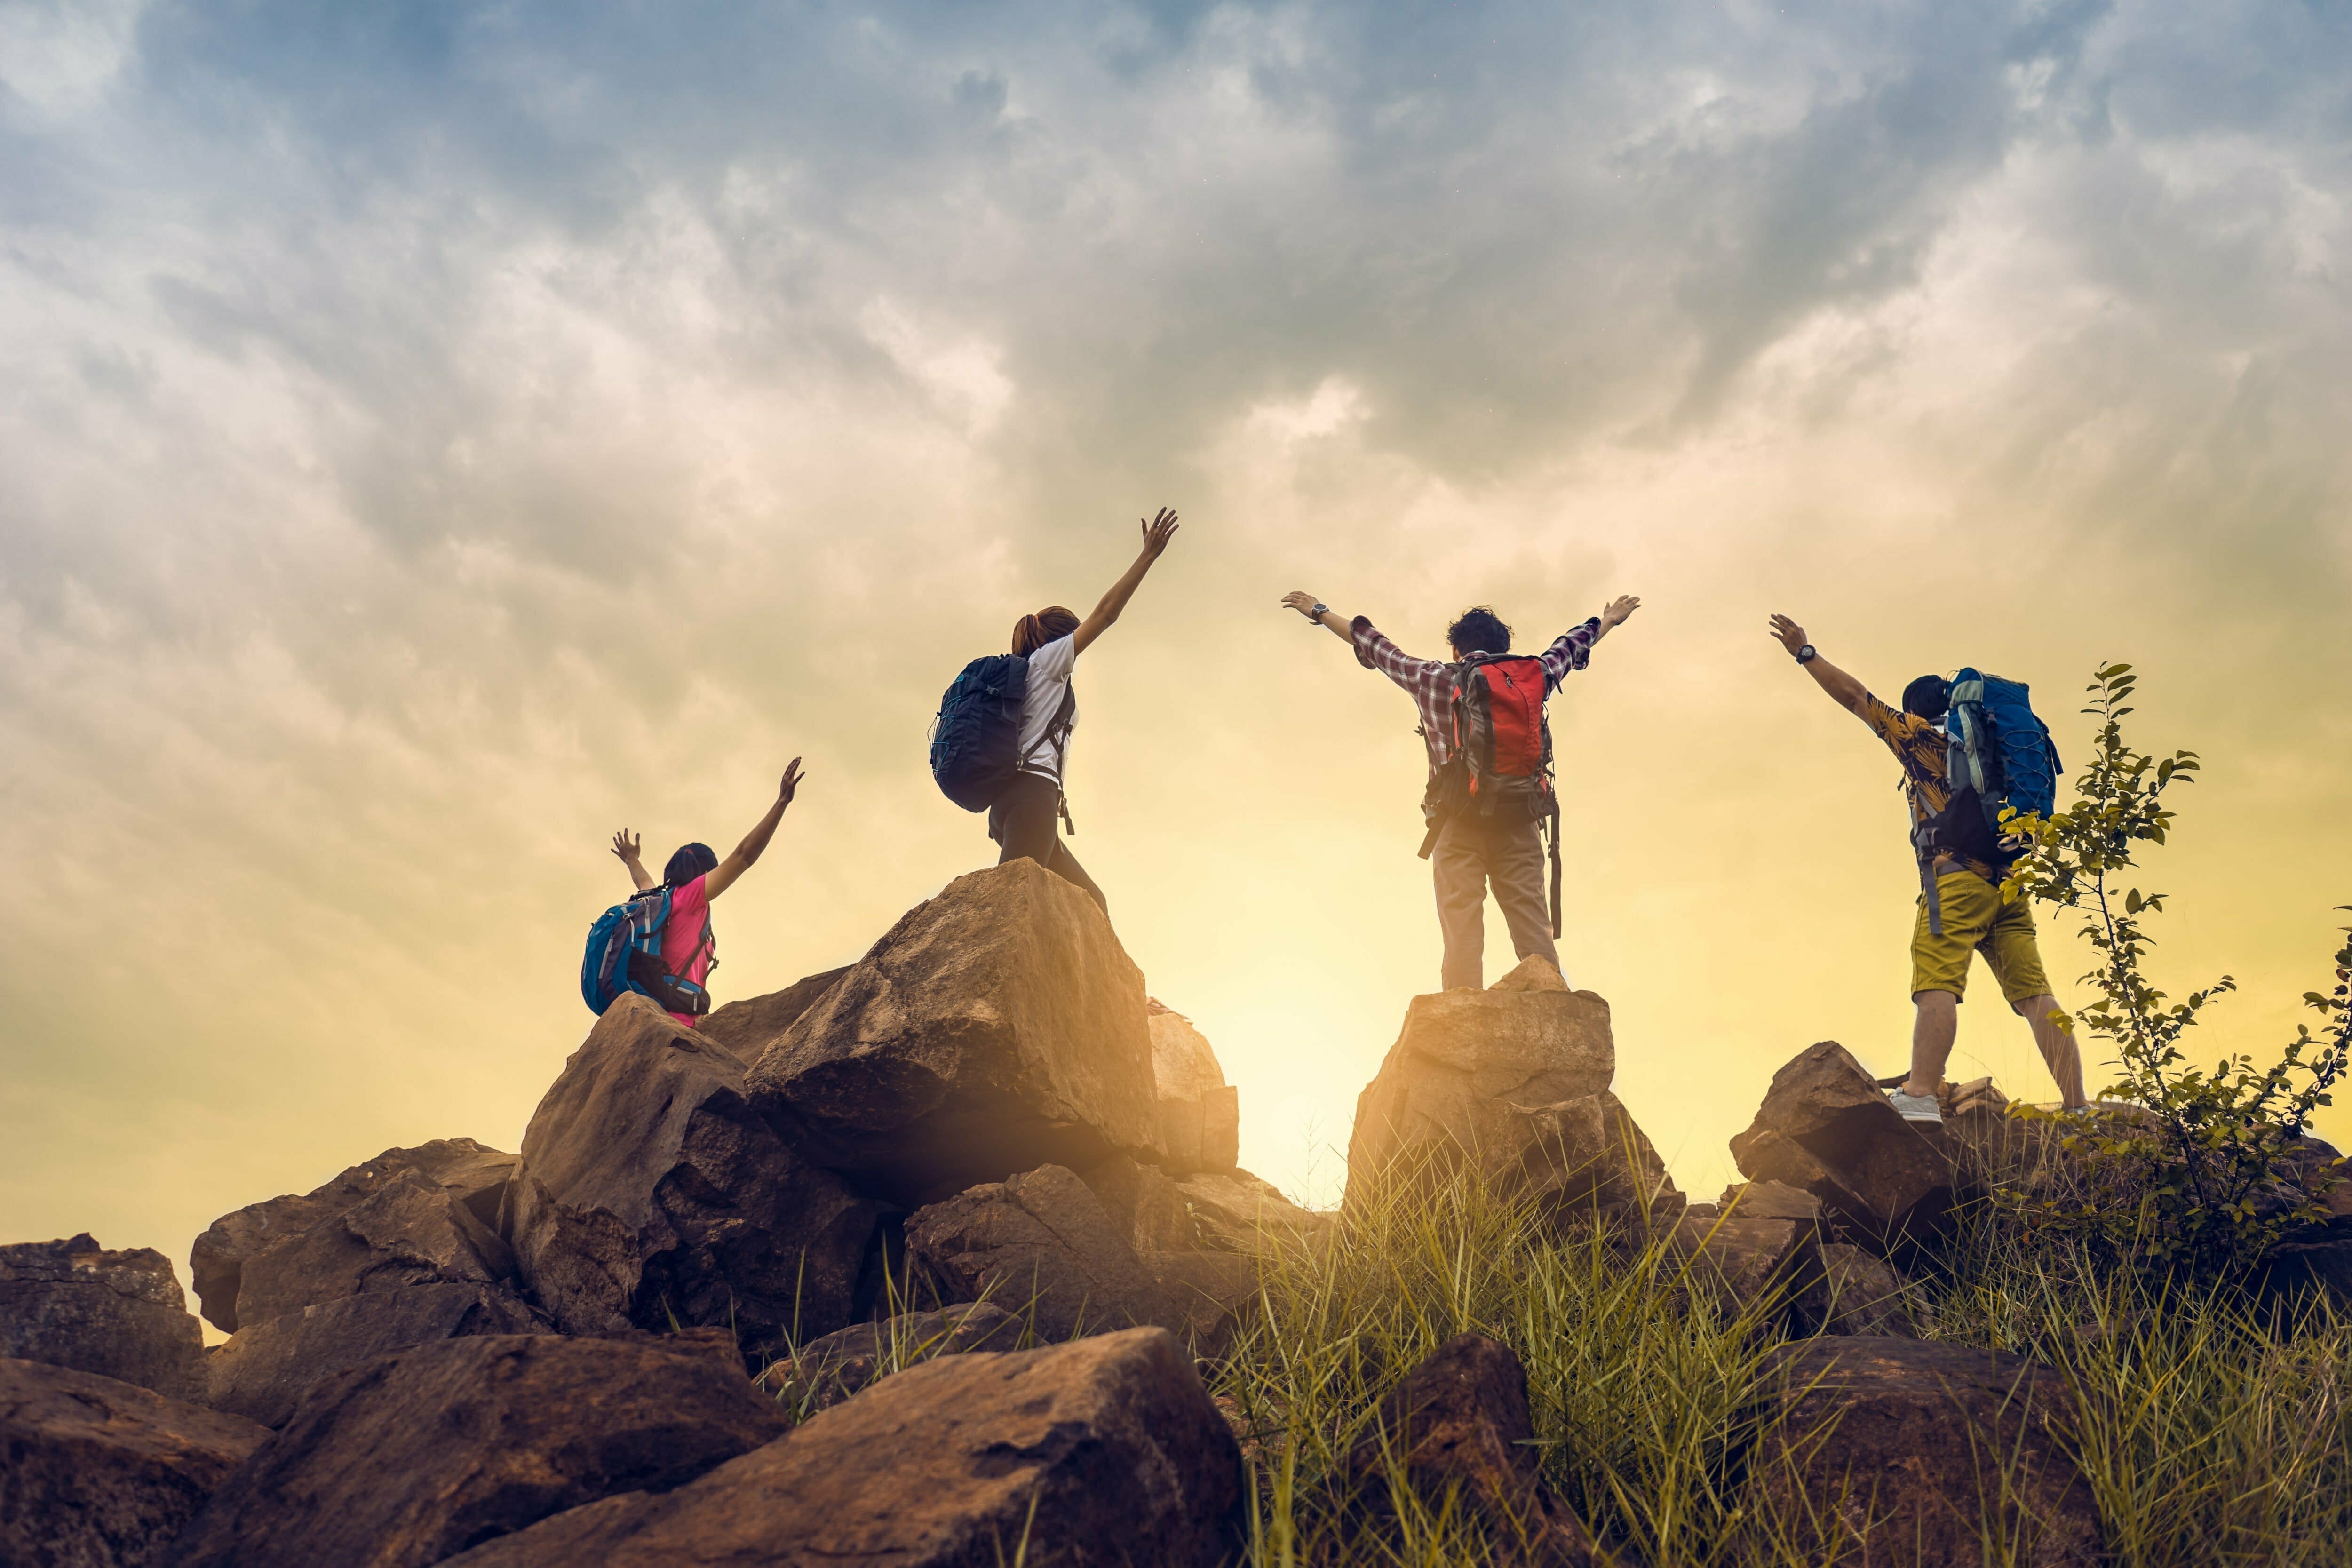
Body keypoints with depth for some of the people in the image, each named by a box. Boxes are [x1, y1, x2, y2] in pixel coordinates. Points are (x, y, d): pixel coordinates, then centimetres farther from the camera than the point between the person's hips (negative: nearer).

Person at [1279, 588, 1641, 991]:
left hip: (1457, 821, -2)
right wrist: (1609, 621, 49)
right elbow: (1570, 646, 30)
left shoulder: (1433, 678, 5)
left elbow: (1372, 645, 17)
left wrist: (1320, 612, 30)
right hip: (1519, 822, 2)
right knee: (1533, 927, -1)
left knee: (1461, 928, -5)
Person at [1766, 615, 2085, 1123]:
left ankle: (1920, 1095, -28)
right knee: (2034, 992, -1)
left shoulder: (1923, 738, 10)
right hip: (2008, 881, 7)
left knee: (1937, 985, -17)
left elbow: (1855, 696, 11)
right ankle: (2077, 1106, -7)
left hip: (1957, 876, -7)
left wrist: (1804, 652, 16)